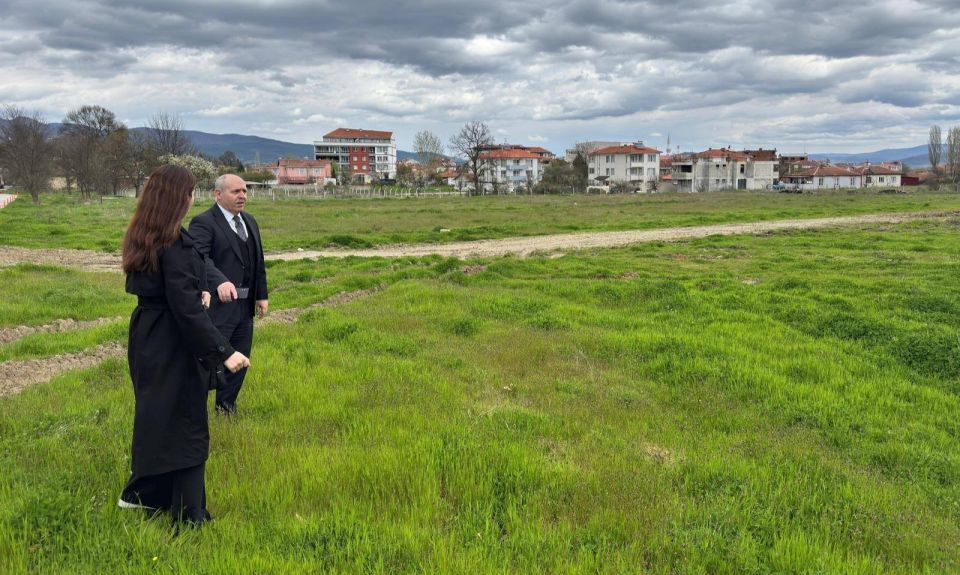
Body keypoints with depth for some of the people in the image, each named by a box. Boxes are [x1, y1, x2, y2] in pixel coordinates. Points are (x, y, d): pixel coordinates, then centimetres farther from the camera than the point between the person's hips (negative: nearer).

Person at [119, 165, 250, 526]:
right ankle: (189, 513, 13)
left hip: (147, 337, 9)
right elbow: (187, 306, -25)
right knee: (186, 422, 2)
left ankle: (142, 492, 36)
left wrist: (196, 295, 26)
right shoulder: (174, 242, -22)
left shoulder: (140, 237, 5)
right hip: (173, 344, -9)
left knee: (155, 416, 22)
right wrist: (223, 351, -25)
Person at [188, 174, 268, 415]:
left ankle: (226, 408, 31)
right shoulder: (203, 222, -12)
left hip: (245, 305, 8)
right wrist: (220, 281, -43)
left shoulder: (250, 221, 14)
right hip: (218, 305, -8)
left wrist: (261, 295, 14)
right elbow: (201, 257, -27)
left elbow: (258, 261, 17)